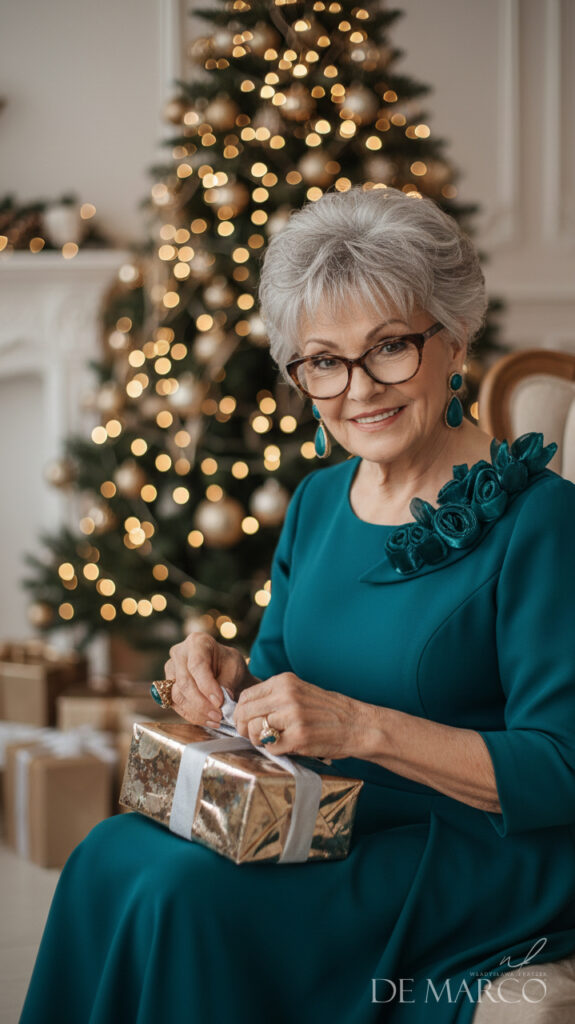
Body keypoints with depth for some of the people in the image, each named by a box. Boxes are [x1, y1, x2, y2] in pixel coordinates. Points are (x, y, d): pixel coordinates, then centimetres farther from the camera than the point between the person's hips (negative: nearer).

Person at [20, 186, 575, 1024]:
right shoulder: (318, 500, 9)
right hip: (322, 831, 7)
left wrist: (363, 727, -28)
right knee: (111, 855, -18)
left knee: (186, 894, -25)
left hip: (479, 862, -6)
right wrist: (227, 675, -8)